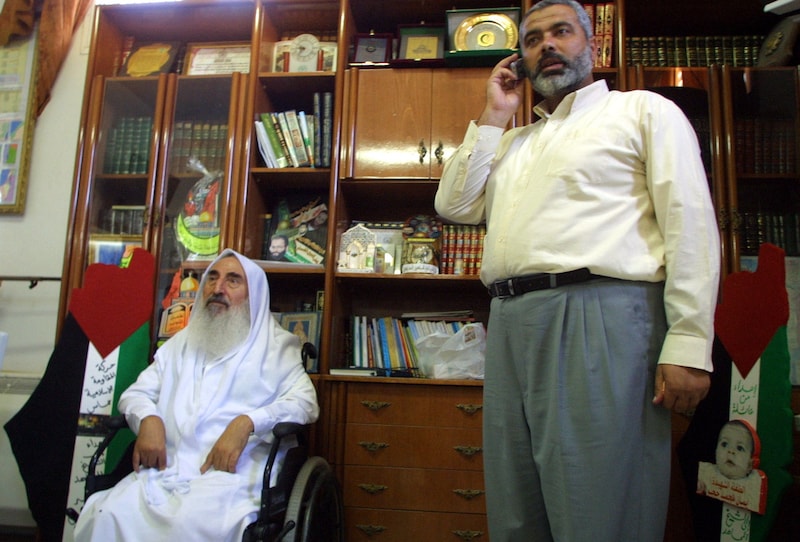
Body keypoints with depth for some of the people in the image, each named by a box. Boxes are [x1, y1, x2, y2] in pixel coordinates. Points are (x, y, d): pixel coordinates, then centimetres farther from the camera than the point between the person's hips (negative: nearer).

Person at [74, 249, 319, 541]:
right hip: (164, 470, 4)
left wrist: (247, 423, -19)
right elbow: (135, 393, 21)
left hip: (230, 473, -4)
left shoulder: (275, 345, 9)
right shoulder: (181, 343, 26)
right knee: (108, 516, -24)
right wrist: (148, 419, -4)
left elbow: (305, 401, -2)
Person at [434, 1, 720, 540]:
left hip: (599, 317, -5)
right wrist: (493, 117, 17)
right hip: (510, 324, 6)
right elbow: (455, 205, 16)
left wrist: (689, 344, -13)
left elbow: (690, 222, -2)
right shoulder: (513, 141, 27)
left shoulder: (644, 109, 10)